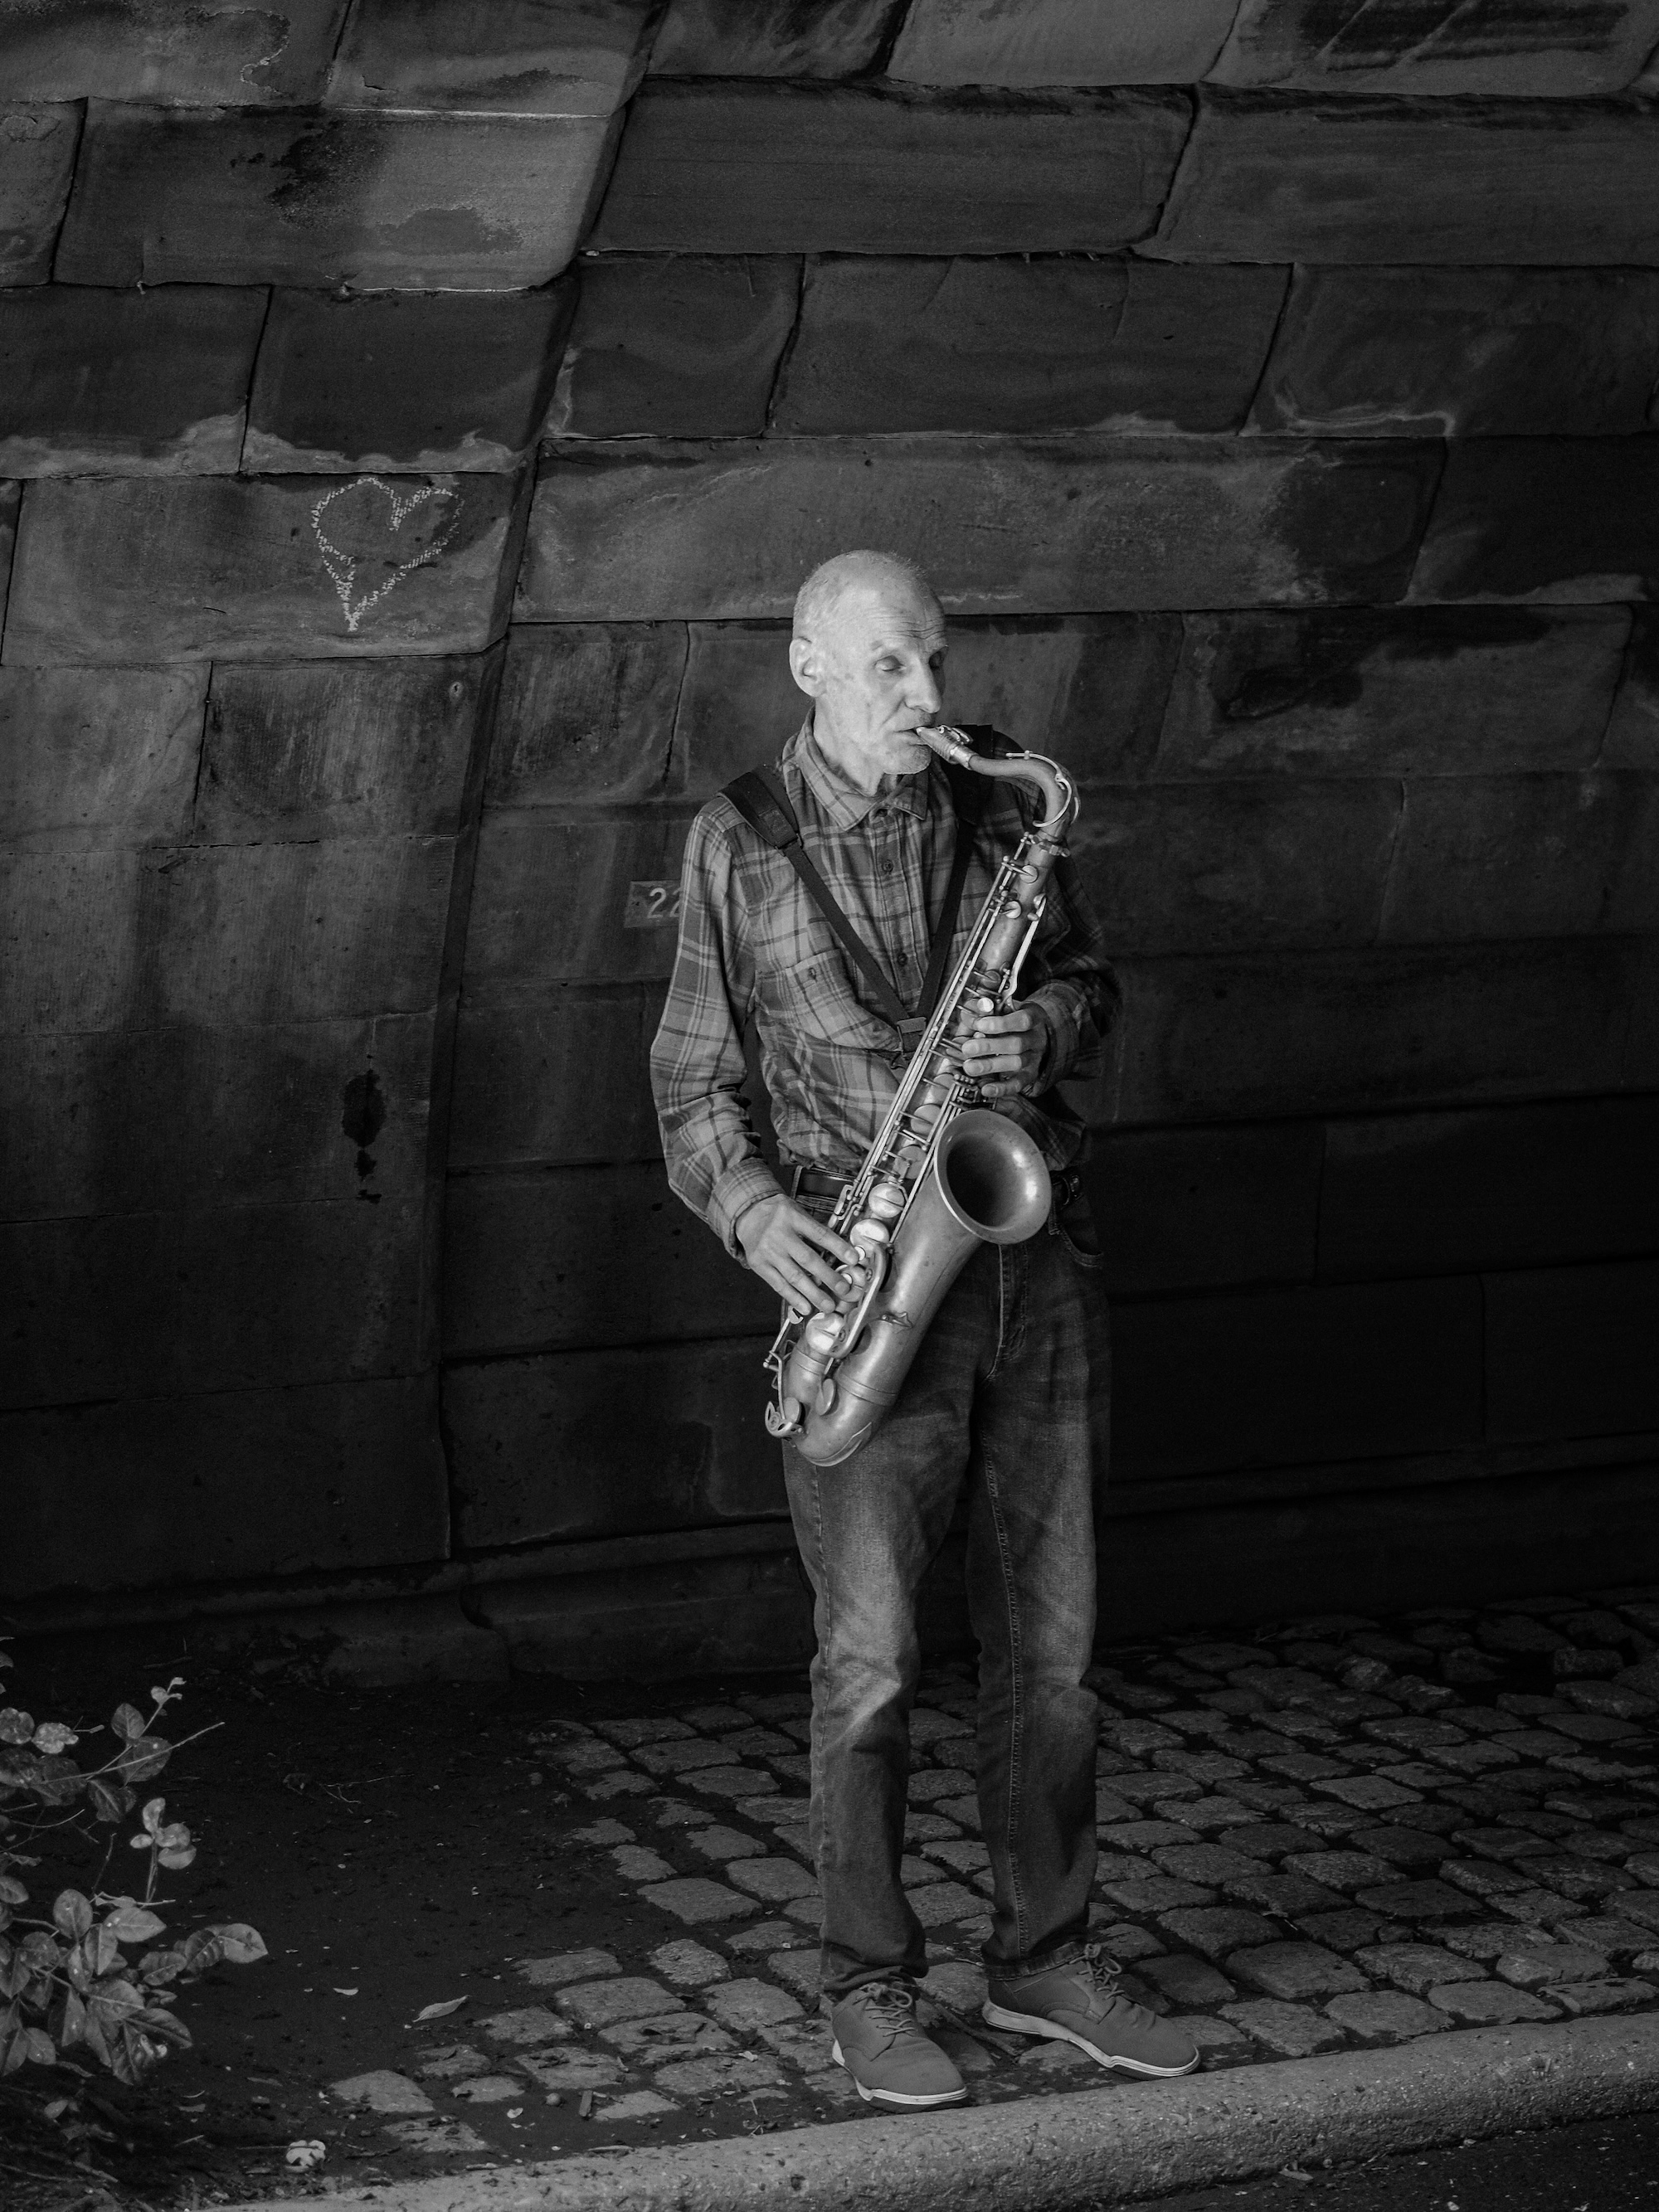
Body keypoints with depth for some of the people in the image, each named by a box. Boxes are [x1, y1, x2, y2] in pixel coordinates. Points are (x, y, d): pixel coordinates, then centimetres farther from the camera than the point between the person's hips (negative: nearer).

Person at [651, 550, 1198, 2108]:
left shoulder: (1004, 808, 8)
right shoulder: (738, 845, 0)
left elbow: (1088, 981, 17)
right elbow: (694, 1073, 4)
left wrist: (1050, 1029, -7)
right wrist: (751, 1208, -13)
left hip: (1036, 1257, 4)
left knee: (1048, 1640, 9)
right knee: (871, 1658, -3)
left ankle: (1044, 1961, 22)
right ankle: (871, 1994, 9)